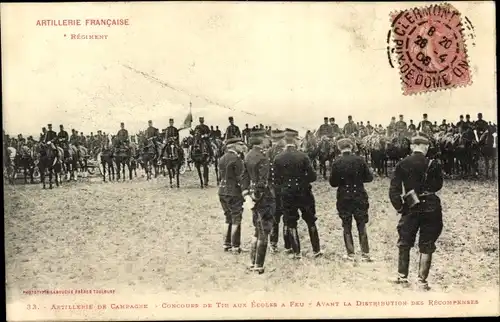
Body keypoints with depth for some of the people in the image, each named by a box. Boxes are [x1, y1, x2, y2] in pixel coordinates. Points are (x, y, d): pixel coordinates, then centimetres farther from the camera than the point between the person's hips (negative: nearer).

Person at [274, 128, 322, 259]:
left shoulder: (278, 159, -7)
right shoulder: (303, 156, -11)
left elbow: (276, 181, -4)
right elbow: (312, 176, -10)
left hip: (287, 195, 0)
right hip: (304, 193, 0)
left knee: (291, 224, 11)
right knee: (311, 222, 14)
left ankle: (296, 252, 12)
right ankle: (316, 250, 20)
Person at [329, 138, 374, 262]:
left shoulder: (336, 163, -10)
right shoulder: (360, 160, -8)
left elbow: (332, 183, -5)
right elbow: (369, 177, -4)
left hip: (343, 199, 0)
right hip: (359, 197, 1)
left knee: (347, 227, 11)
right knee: (362, 226, 12)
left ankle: (350, 254, 13)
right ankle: (365, 254, 14)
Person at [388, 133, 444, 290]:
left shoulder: (402, 164, -5)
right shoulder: (433, 164, -8)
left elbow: (394, 189, -8)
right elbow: (438, 185, 7)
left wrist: (399, 206, 2)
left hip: (411, 208, 1)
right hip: (431, 208, -1)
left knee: (404, 243, 17)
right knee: (426, 246, 8)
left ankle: (402, 276, 24)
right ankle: (422, 280, 9)